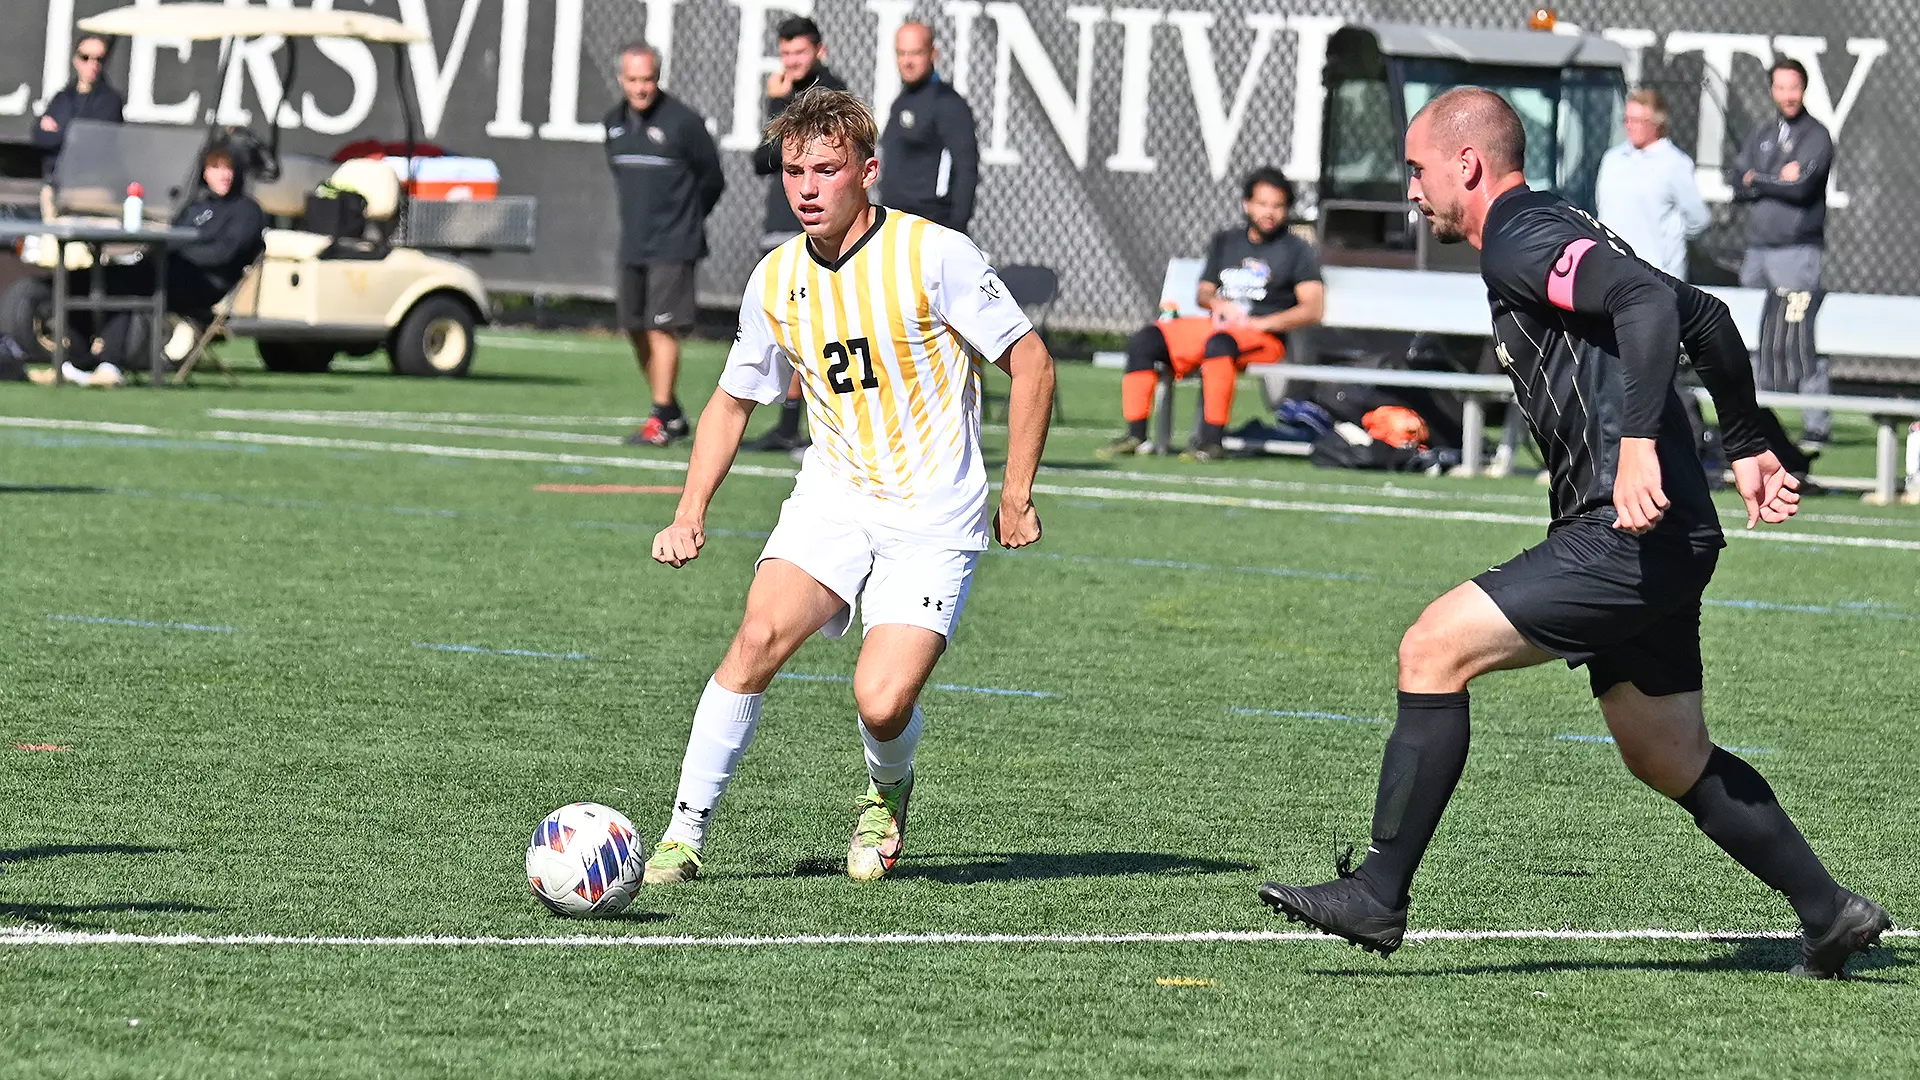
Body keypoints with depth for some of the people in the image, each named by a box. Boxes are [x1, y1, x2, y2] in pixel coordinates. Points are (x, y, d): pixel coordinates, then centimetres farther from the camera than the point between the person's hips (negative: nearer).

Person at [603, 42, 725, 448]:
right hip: (632, 245, 7)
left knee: (661, 327, -12)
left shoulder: (683, 122, -11)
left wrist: (683, 224, 4)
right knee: (635, 328, 9)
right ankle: (672, 414, 21)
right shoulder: (614, 122, 9)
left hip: (673, 246, -7)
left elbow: (712, 181, -2)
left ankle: (662, 419, -10)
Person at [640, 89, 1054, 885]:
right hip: (831, 498, 4)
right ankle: (684, 836, -12)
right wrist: (691, 513, 8)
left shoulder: (934, 255, -12)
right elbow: (732, 401, 19)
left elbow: (1030, 363, -5)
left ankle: (887, 792, 19)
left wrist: (1017, 494, -6)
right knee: (759, 638, -22)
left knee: (882, 703, -18)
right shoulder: (776, 280, 4)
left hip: (934, 518, -4)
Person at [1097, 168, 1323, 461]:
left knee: (1219, 342, -40)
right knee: (1145, 340, -15)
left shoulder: (1297, 250, 5)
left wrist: (1261, 323, -15)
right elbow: (1203, 293, 22)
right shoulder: (1225, 242, 21)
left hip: (1265, 337, -6)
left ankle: (1211, 441, -42)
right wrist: (1217, 303, -3)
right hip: (1217, 324, 6)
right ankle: (1135, 435, -17)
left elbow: (1313, 309, -5)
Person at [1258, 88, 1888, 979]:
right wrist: (1747, 447, 27)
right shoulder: (1556, 234, 21)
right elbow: (1705, 318, 25)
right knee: (1672, 762, 17)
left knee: (1434, 650, -12)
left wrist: (1639, 444, -35)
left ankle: (1377, 897, -11)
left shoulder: (1522, 244, -10)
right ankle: (1830, 914, 23)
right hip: (1652, 541, 11)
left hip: (1629, 533, -11)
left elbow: (1651, 301, -27)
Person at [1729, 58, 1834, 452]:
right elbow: (1736, 184, 7)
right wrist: (1779, 181, -7)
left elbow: (1802, 188, -14)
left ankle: (1817, 424, -8)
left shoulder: (1816, 136, -2)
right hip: (1757, 249, 6)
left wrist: (1758, 180, -2)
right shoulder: (1761, 134, 17)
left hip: (1798, 249, -6)